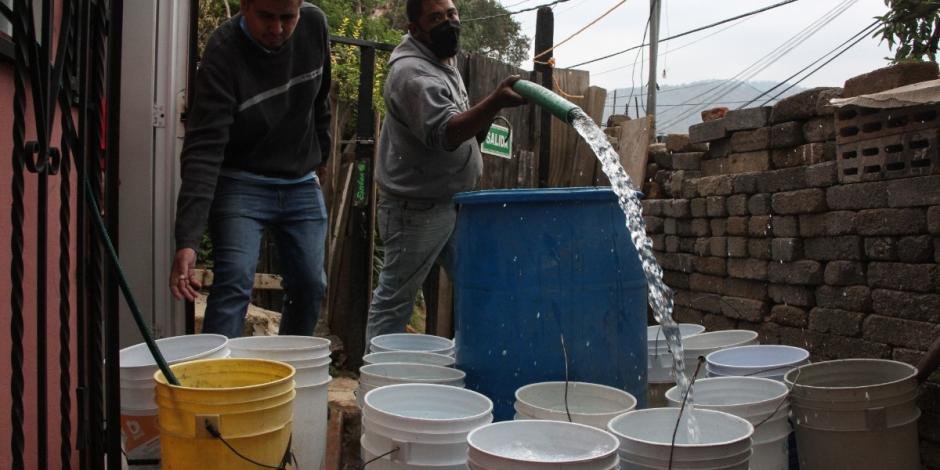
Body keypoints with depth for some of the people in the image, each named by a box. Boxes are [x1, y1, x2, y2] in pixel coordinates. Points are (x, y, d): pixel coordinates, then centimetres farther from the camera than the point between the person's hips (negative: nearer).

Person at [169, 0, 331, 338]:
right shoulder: (223, 54, -22)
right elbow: (203, 151, -30)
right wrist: (187, 241, -37)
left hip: (302, 184, 5)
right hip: (241, 184, -4)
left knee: (311, 286, 6)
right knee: (233, 283, -17)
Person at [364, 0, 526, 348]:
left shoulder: (444, 63, 13)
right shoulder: (413, 73, -18)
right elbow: (443, 133, -33)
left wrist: (488, 114, 10)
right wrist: (495, 102, -44)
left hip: (455, 203, 10)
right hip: (416, 208, -9)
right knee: (395, 299, 0)